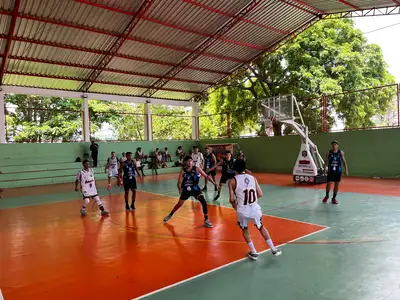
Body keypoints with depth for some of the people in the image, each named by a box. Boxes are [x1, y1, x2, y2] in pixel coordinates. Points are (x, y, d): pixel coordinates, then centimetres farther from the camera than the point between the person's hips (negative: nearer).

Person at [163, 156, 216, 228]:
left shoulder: (197, 169, -12)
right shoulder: (183, 171, -11)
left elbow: (206, 176, -9)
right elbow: (179, 182, -15)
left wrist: (213, 182, -18)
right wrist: (180, 189, -33)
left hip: (196, 189, -1)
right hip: (186, 190, 1)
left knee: (204, 202, -18)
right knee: (179, 204, 12)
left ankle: (206, 220, -4)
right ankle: (170, 215, 39)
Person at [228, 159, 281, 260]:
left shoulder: (232, 181, -7)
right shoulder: (253, 178, 4)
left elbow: (231, 199, -9)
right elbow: (260, 194, 4)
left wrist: (235, 207, 11)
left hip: (242, 210, -3)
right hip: (254, 208, 3)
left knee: (245, 230, 24)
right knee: (261, 228, 26)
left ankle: (253, 253, 26)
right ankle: (274, 249, 32)